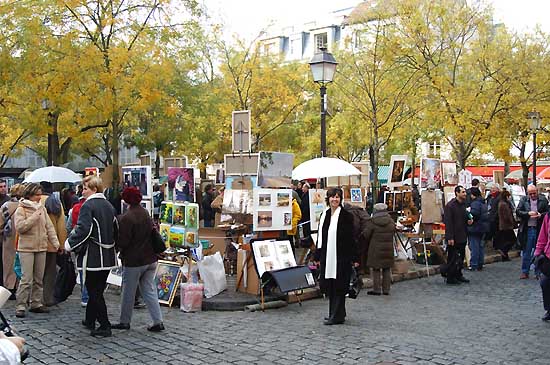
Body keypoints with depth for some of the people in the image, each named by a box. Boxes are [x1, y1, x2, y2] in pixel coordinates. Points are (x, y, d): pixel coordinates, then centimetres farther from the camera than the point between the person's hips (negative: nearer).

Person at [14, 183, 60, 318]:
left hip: (41, 247, 6)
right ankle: (20, 307, -1)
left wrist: (56, 243, 1)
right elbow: (20, 227, -19)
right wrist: (35, 216, -20)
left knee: (39, 279, 11)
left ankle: (36, 304, 21)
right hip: (26, 248, -6)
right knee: (26, 279, -8)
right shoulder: (21, 209, -6)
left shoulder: (42, 208, 9)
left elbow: (49, 227, 9)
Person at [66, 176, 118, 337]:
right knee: (97, 290, 17)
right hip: (108, 256, 8)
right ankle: (90, 320, 31)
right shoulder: (108, 206, 11)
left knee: (94, 292, -1)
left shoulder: (88, 206, -13)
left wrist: (70, 243, -10)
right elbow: (116, 229, 17)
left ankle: (105, 326, -3)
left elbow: (83, 230, -22)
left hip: (92, 257, -8)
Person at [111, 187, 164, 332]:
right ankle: (158, 322, 6)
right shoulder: (146, 214, 6)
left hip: (133, 261, -7)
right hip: (150, 259, 7)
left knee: (128, 293, 9)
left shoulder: (126, 218, -17)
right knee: (149, 290, 10)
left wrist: (117, 247, 4)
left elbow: (122, 242, -15)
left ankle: (125, 322, 21)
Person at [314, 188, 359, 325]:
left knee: (338, 286, -2)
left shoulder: (346, 216, -6)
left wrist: (355, 258, -11)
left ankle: (337, 316, 5)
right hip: (327, 256, 6)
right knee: (329, 286, 11)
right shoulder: (325, 215, 11)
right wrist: (318, 256, 14)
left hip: (341, 256, -6)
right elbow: (320, 236, 15)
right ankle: (334, 313, 23)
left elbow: (351, 238, -8)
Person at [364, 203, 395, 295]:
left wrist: (366, 249, 10)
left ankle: (376, 290, 7)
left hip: (375, 250, -4)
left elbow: (366, 236, -5)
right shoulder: (391, 222, 3)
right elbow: (393, 234, 8)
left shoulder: (372, 222, -11)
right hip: (388, 250, 4)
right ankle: (386, 290, 17)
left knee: (376, 270, 4)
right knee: (387, 270, 12)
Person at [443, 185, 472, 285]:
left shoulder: (463, 205, 12)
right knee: (452, 258, -1)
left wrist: (469, 220, 2)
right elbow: (448, 222, -19)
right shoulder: (450, 205, -15)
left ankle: (458, 275, 27)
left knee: (461, 257, 15)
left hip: (462, 237, 8)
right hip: (453, 238, -8)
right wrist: (449, 237, -22)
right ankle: (450, 278, 8)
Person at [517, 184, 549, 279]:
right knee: (526, 252, 7)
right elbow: (517, 212, -1)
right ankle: (525, 272, 15)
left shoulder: (543, 200, 2)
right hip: (527, 229, 0)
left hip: (539, 229, 0)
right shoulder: (523, 200, 4)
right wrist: (528, 213, -16)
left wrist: (541, 215, -16)